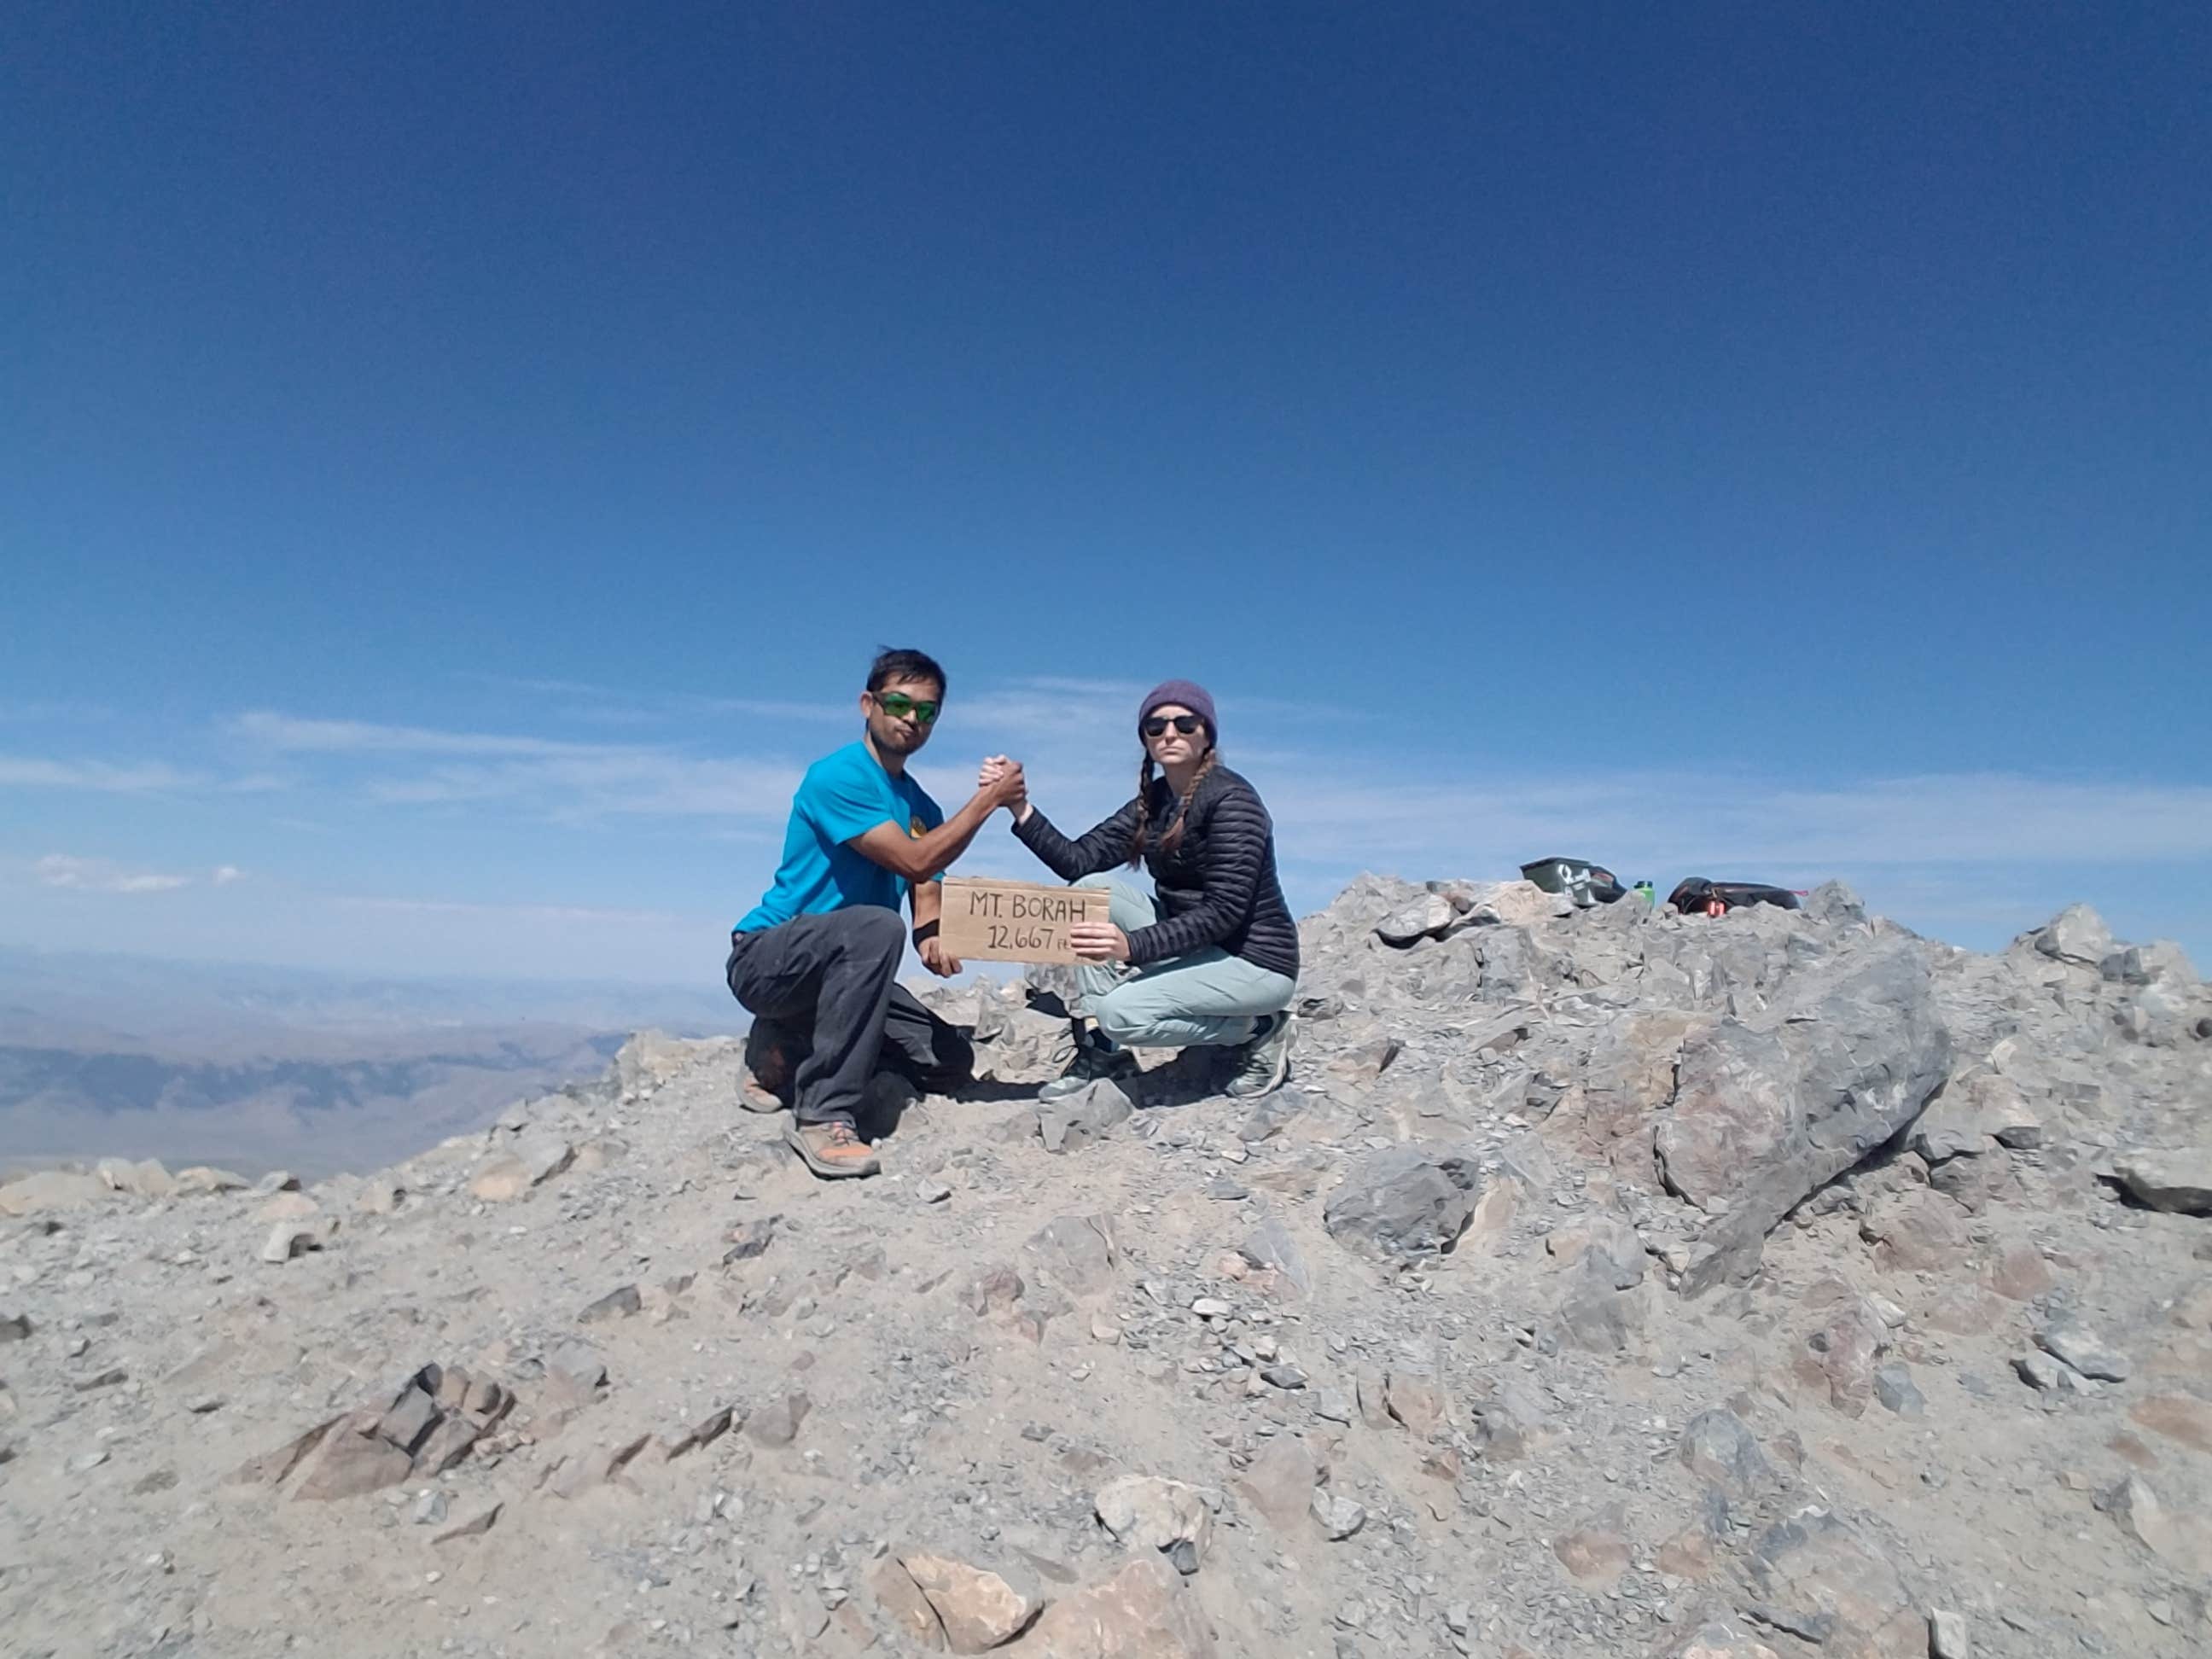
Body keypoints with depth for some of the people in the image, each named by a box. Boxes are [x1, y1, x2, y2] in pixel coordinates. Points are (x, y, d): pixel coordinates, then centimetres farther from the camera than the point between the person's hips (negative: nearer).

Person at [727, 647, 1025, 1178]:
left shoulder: (923, 807, 9)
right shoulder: (837, 776, -15)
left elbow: (927, 900, 1)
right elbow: (916, 861, -24)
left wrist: (934, 941, -22)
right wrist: (989, 799, -19)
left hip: (838, 967, 8)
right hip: (765, 958, -8)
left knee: (950, 1063, -4)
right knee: (876, 926, -37)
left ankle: (788, 1049, 13)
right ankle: (824, 1115, -29)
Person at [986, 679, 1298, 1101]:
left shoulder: (1232, 799, -18)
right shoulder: (1152, 801, 5)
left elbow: (1223, 911, -26)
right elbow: (1077, 861, -3)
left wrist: (1132, 947, -38)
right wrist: (1019, 805, -15)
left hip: (1255, 960, -7)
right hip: (1192, 944, 8)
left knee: (1120, 1011, -25)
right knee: (1091, 888, -8)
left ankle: (1259, 1028, -3)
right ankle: (1104, 1048, -6)